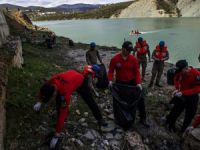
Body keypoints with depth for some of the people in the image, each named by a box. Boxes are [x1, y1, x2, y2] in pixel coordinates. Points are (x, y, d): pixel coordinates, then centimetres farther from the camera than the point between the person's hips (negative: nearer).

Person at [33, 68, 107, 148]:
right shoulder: (51, 82, -31)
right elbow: (43, 91, -4)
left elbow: (63, 112, -43)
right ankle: (60, 121, 10)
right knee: (59, 101, -8)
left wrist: (57, 135, -38)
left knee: (89, 100, 7)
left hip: (81, 81, -5)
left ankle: (99, 119, 26)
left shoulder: (65, 91, -47)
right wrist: (40, 102, -18)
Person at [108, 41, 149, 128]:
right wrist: (110, 81, -20)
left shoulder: (134, 59, -9)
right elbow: (111, 71, -6)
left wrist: (138, 83, -17)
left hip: (132, 82, 1)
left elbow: (137, 72, -7)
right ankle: (116, 117, 34)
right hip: (119, 83, -1)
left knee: (140, 99, 4)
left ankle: (143, 119, 22)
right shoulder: (115, 59, -12)